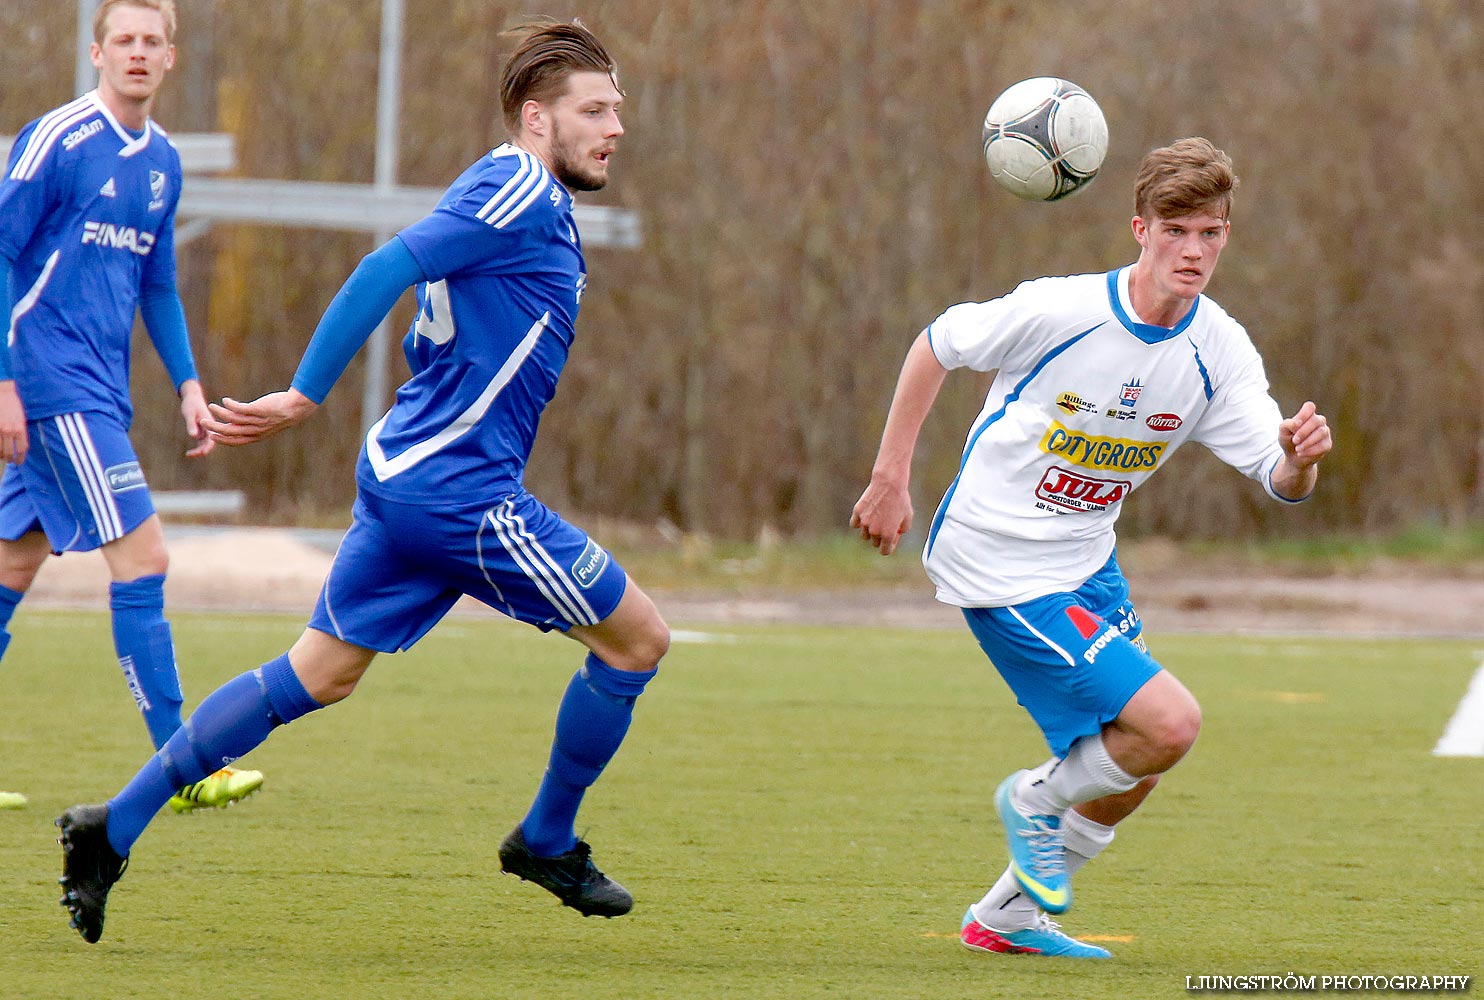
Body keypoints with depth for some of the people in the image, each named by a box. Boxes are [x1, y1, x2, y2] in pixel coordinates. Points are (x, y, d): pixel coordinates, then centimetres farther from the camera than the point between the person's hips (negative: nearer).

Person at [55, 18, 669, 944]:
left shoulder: (526, 200, 18)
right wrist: (303, 399, -22)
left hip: (404, 475, 10)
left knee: (320, 672, 13)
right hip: (460, 489, -10)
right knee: (639, 636, 1)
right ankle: (548, 843, 15)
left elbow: (431, 342, 24)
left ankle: (115, 827, 10)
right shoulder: (520, 193, -13)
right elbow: (388, 269, -22)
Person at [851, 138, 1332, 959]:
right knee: (1168, 723, -18)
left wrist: (1301, 457, -38)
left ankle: (1006, 917, 31)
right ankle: (1039, 800, 10)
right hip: (998, 564, -7)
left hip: (1087, 566, 7)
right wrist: (891, 478, -7)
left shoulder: (1219, 351, -7)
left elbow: (1281, 481, -14)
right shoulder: (1059, 311, -21)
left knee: (1130, 774, 13)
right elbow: (935, 346, -6)